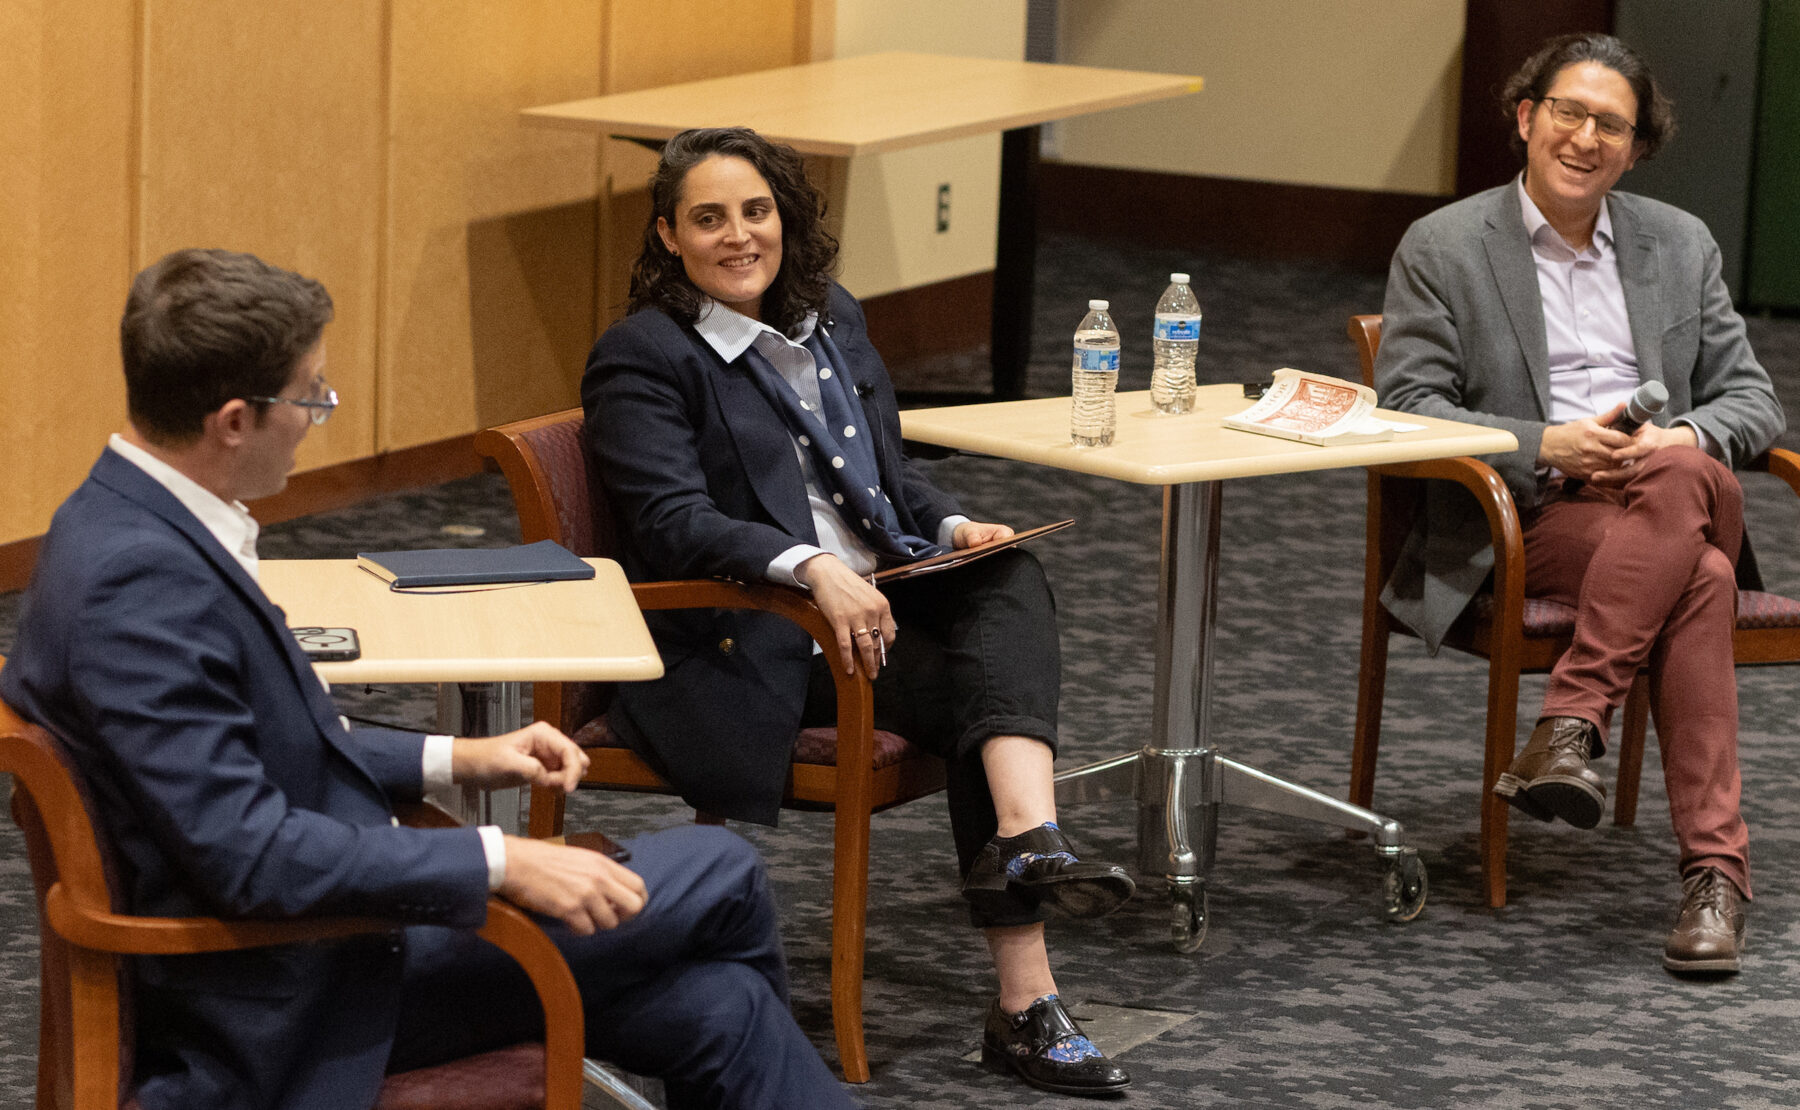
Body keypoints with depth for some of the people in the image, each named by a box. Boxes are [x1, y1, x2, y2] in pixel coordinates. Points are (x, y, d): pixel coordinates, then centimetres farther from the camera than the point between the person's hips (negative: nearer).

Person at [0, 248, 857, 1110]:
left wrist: (453, 760, 10)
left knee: (710, 1003, 3)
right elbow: (244, 851, -29)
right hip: (298, 1003, -9)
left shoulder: (133, 526, 5)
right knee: (718, 875, -1)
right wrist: (499, 864, -25)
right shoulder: (135, 581, -26)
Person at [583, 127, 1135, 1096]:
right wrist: (813, 568, -34)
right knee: (978, 690, -26)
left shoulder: (830, 318, 18)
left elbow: (888, 475, 24)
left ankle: (1027, 837, -42)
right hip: (747, 639, -7)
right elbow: (674, 521, -19)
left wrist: (952, 526, 1)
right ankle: (1025, 1002, -32)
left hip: (874, 596, 7)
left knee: (1011, 580, -23)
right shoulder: (640, 358, -6)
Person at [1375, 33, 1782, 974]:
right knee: (1699, 581, -34)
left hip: (1682, 495, 3)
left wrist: (1684, 440, -11)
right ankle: (1714, 868, -35)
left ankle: (1572, 721, -36)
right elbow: (1406, 404, -2)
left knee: (1681, 480, -36)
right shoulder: (1442, 249, 7)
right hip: (1531, 518, -3)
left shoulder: (1680, 245, 17)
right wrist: (1546, 448, -17)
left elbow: (1751, 398, 14)